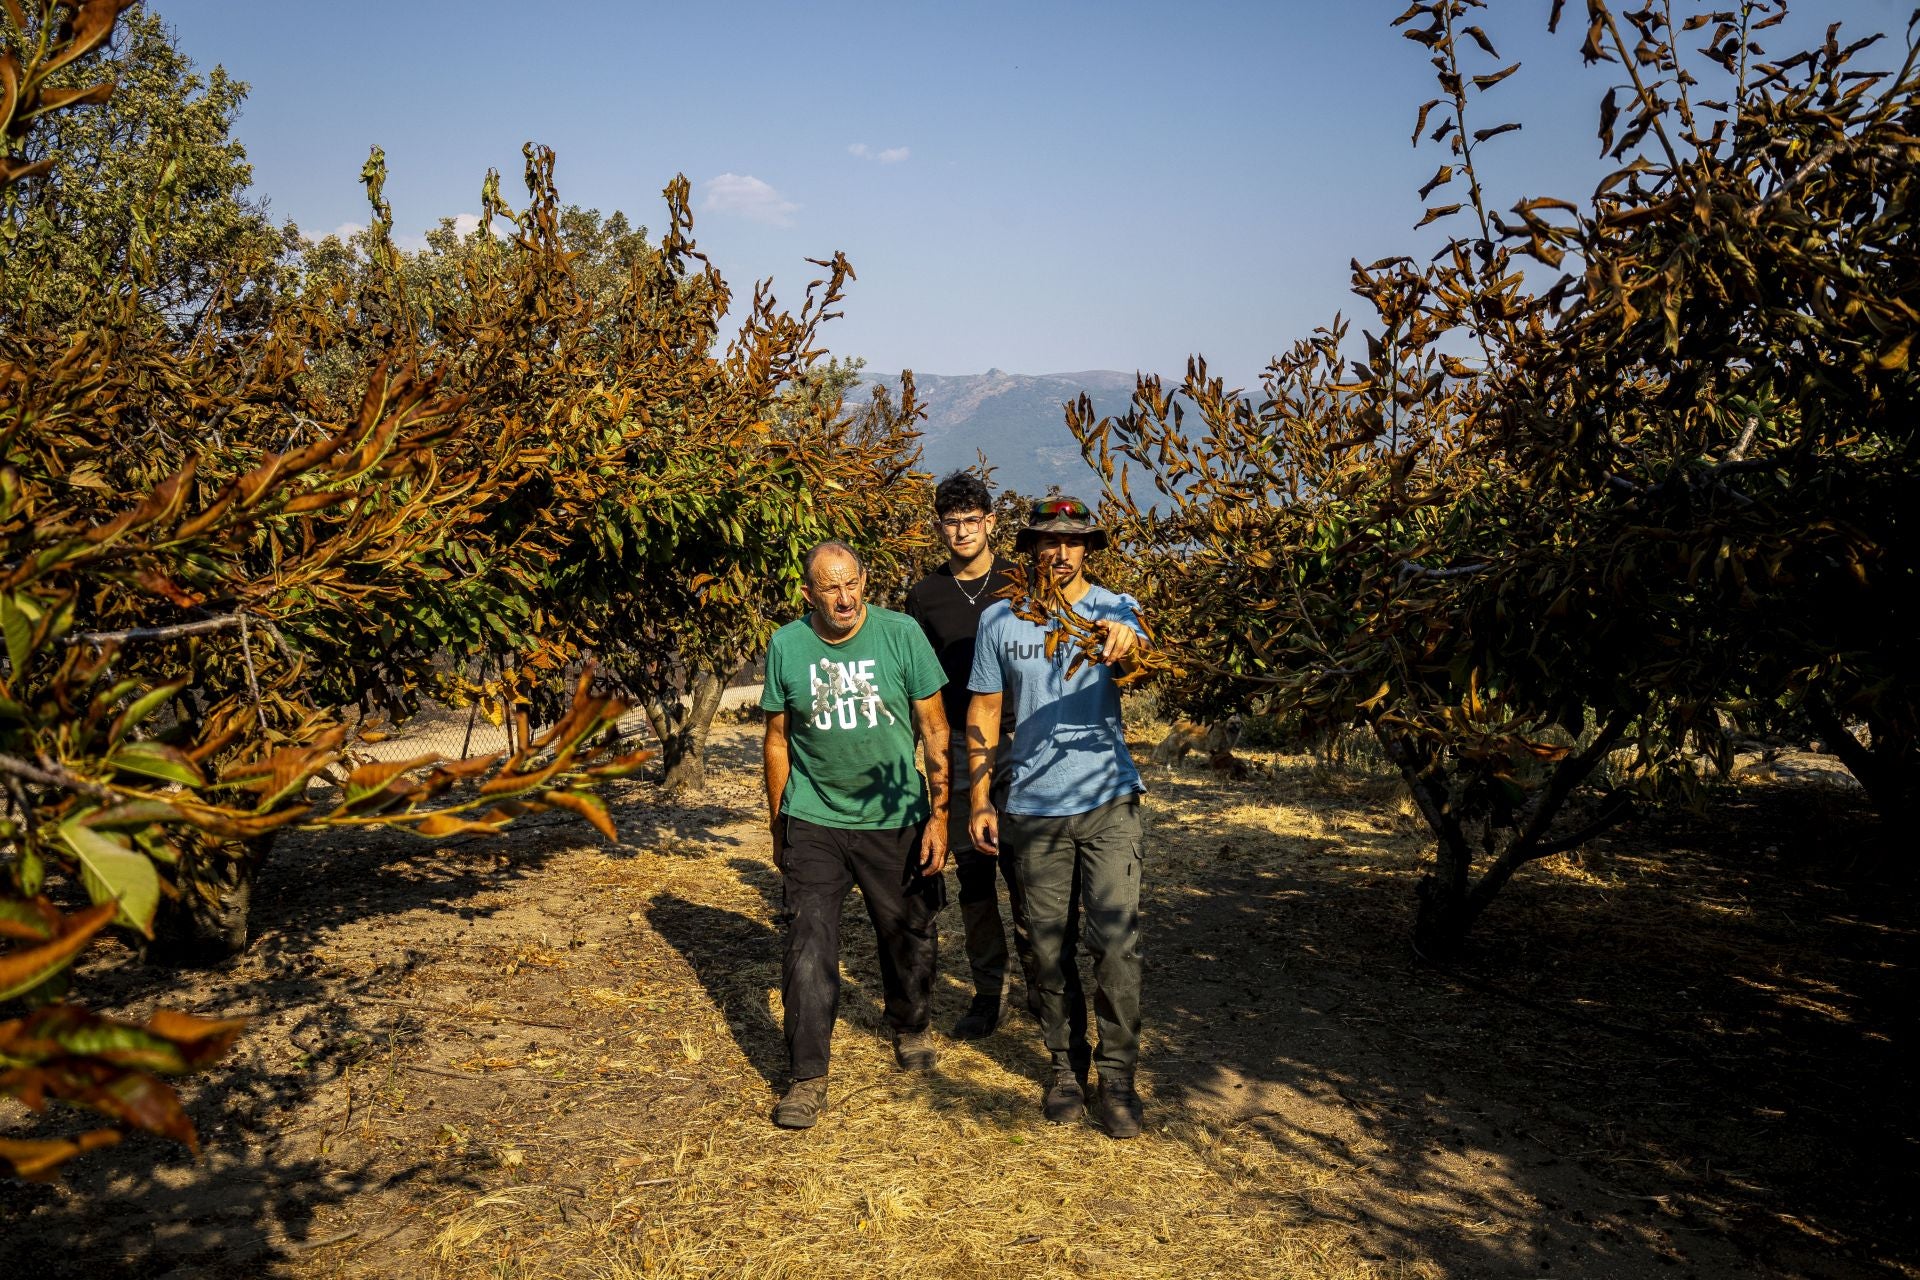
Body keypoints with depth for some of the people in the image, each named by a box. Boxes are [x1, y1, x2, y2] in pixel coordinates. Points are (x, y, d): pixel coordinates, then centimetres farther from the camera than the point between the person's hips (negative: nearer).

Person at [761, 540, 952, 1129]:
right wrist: (777, 825, 9)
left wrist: (939, 814, -9)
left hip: (895, 820, 0)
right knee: (809, 947, -5)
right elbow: (778, 738, 5)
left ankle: (911, 1031, 41)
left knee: (908, 937, 15)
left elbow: (934, 730, -5)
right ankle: (808, 1076, 6)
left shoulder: (901, 634, -10)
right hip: (815, 822, 0)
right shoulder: (786, 646, -5)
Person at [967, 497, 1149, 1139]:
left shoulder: (1115, 609, -1)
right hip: (1033, 807, 2)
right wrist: (980, 800, 2)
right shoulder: (1000, 619, 3)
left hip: (1108, 801, -1)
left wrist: (1127, 646, -45)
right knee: (1050, 947, 10)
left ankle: (1117, 1075, 9)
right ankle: (1066, 1063, 26)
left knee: (1117, 942, -5)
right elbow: (984, 711, 6)